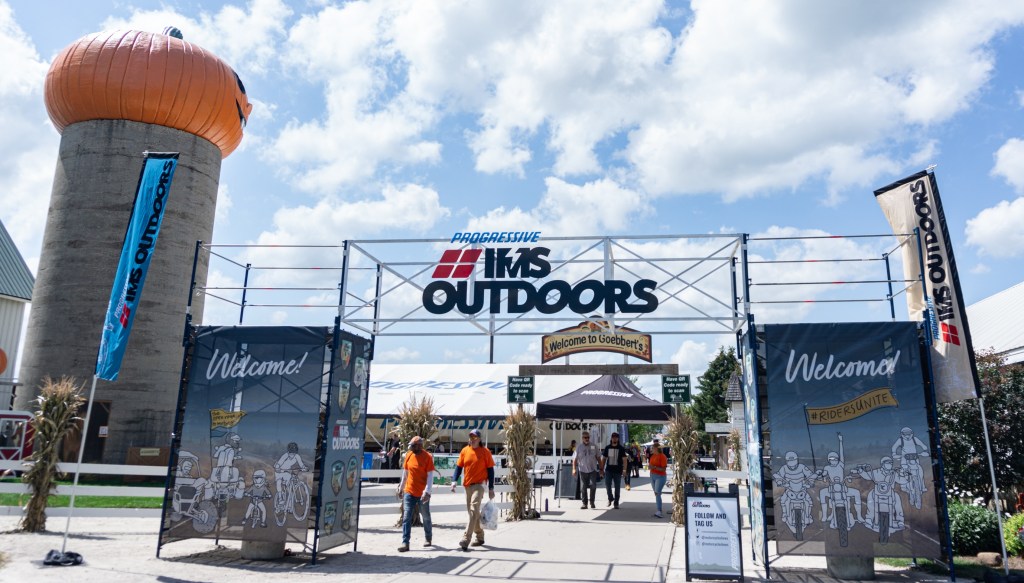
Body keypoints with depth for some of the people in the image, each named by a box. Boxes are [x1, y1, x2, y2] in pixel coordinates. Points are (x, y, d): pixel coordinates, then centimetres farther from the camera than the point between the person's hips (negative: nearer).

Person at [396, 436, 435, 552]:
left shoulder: (428, 457, -12)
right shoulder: (409, 455, 2)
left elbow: (430, 476, -13)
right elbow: (405, 473, 13)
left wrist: (427, 492, -20)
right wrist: (401, 488, 15)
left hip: (422, 494, -3)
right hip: (409, 492, 4)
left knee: (426, 517, 12)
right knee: (406, 517, -4)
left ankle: (428, 539, 31)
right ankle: (405, 543, -3)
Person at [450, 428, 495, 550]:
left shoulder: (485, 452, -5)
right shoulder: (464, 451, 5)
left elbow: (490, 470, -2)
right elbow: (459, 466, 8)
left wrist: (491, 488, -4)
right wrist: (454, 481, -7)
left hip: (479, 485, -5)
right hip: (467, 485, 5)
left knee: (473, 511, -15)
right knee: (472, 512, 13)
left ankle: (466, 539, -18)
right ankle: (480, 536, 27)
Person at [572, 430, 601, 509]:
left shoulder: (594, 446, 6)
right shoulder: (579, 447, 3)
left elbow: (598, 458, 11)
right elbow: (575, 459, 3)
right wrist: (574, 469, -6)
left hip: (592, 470, 0)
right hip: (582, 470, 0)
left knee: (593, 486, -11)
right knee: (583, 488, 3)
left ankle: (592, 502, 5)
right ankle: (584, 503, 12)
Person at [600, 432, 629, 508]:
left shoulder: (621, 448, 0)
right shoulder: (607, 447, 6)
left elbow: (624, 460, -4)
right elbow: (604, 458, 11)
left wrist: (624, 469, -15)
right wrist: (601, 468, 6)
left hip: (617, 470, -1)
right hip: (608, 470, 1)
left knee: (617, 487, 4)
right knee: (607, 485, -5)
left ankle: (616, 503, 14)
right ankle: (610, 498, 20)